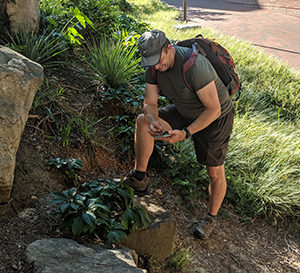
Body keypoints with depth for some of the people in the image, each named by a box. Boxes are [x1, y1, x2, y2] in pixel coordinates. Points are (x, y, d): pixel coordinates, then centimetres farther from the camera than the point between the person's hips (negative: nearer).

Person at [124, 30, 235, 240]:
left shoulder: (194, 65, -36)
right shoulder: (154, 67, -13)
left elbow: (214, 109, -31)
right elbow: (150, 103, -6)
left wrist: (186, 133, -35)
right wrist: (153, 120, -29)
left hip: (215, 118, -6)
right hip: (185, 111, 7)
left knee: (215, 172, -1)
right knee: (142, 122, -8)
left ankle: (211, 218, 24)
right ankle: (139, 178, 3)